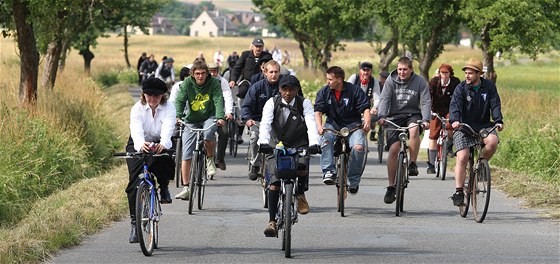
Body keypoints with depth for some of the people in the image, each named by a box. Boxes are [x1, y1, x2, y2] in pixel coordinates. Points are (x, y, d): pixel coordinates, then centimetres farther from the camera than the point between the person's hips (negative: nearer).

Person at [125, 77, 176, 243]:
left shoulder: (168, 109, -12)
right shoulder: (137, 108, -12)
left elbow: (167, 128, -30)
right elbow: (136, 129, -30)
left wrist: (163, 144, -52)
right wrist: (141, 144, -52)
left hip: (160, 145, 0)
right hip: (139, 146, 0)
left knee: (168, 164, -33)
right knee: (135, 183, -14)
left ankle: (164, 187, 0)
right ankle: (135, 222, -7)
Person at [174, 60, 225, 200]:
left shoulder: (214, 83, -10)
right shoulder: (187, 83, -9)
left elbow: (218, 100, -20)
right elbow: (180, 100, -16)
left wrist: (220, 117, -37)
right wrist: (178, 116, -35)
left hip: (209, 117, -2)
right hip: (191, 120, 2)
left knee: (208, 134, -37)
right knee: (186, 155, -5)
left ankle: (210, 159, -6)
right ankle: (186, 188, 1)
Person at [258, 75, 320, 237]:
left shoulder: (304, 104, -8)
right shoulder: (272, 103, -7)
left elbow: (311, 124, -21)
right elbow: (265, 124, -20)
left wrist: (314, 144, -39)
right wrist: (264, 142, -39)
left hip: (299, 146, -1)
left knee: (301, 169, -30)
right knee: (274, 180, -13)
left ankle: (300, 194, 3)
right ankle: (272, 221, -10)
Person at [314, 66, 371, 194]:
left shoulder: (355, 91, -6)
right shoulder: (324, 92, 0)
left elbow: (365, 108, -8)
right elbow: (318, 111, -7)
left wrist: (367, 122, -28)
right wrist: (319, 126, -26)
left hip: (353, 125, -2)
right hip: (333, 124, 2)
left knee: (359, 147, -27)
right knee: (326, 139, -33)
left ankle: (354, 180, -11)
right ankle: (329, 171, -30)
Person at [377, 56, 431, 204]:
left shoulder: (420, 82, -4)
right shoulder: (391, 81, -2)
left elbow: (425, 102, -10)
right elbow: (385, 99, -10)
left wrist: (425, 120, -26)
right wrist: (382, 116, -26)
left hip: (413, 115, -1)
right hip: (395, 117, 1)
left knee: (414, 130, -36)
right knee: (394, 149, -11)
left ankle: (413, 164, -19)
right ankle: (391, 187, -3)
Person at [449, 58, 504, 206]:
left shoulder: (489, 87, 1)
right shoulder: (461, 88, -4)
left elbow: (495, 105, -6)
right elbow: (455, 105, -18)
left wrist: (498, 121, -24)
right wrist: (454, 120, -38)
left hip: (484, 126, 1)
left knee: (493, 141, -31)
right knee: (462, 158, -14)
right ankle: (458, 192, -10)